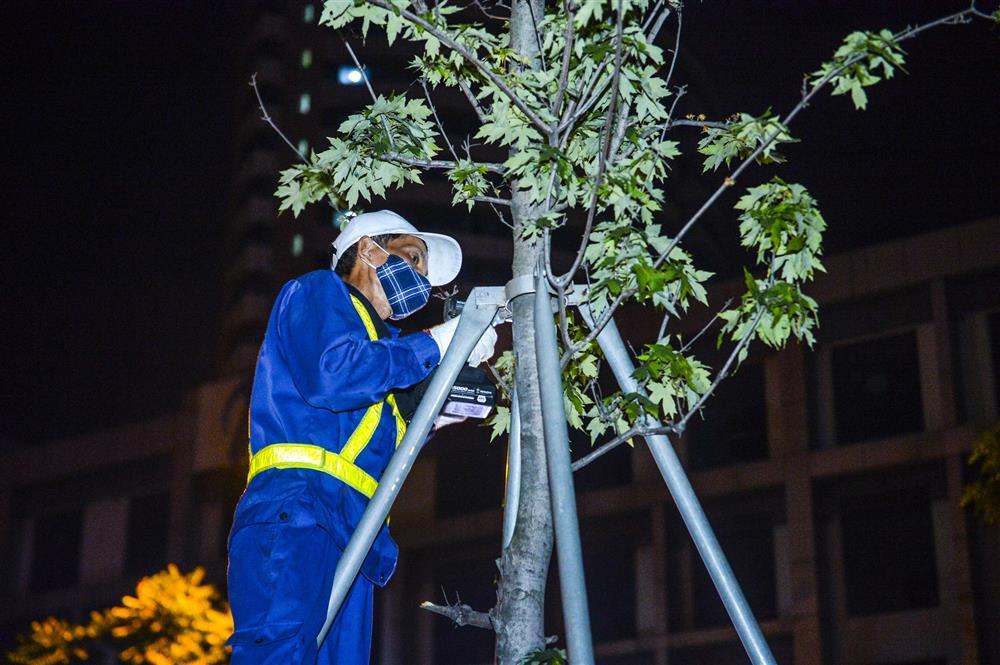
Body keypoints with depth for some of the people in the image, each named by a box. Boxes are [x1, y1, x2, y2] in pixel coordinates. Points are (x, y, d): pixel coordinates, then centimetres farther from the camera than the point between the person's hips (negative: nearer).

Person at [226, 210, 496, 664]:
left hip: (349, 538, 9)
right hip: (295, 514, -9)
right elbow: (331, 375, -13)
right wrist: (434, 344, -4)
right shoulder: (320, 292, 10)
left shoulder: (373, 335, 35)